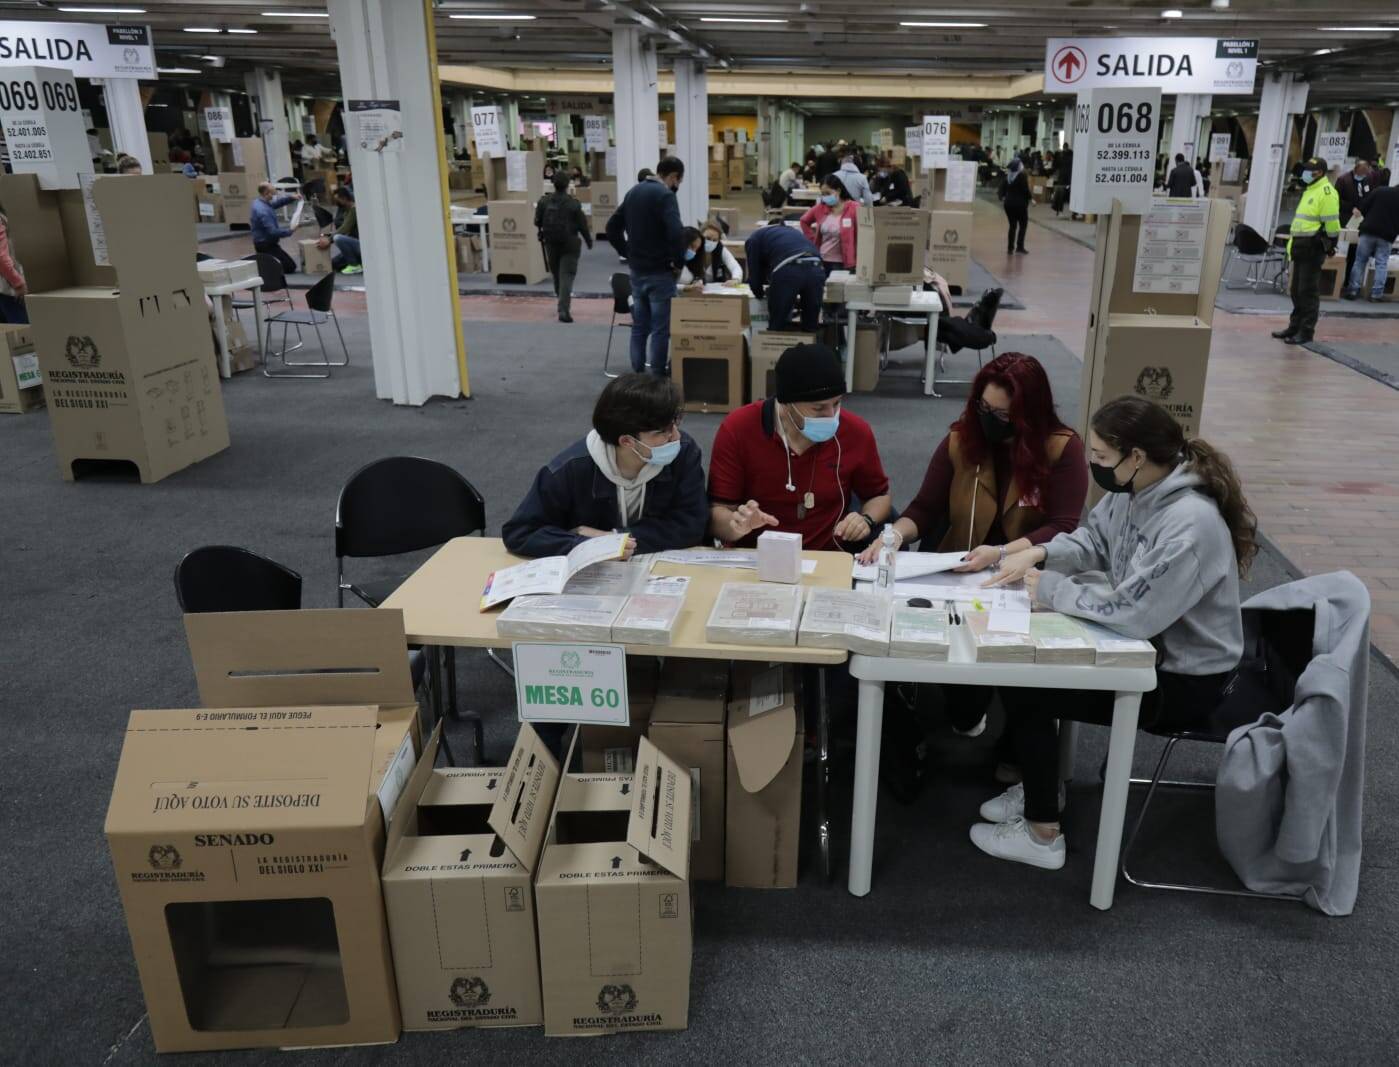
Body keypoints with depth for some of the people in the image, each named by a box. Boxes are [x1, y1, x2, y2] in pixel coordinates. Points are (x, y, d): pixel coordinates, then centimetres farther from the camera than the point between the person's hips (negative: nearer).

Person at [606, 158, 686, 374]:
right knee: (661, 329, -1)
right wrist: (678, 260, -13)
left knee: (639, 327, 13)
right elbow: (676, 233, -27)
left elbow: (612, 227, 17)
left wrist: (628, 253, 12)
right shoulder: (664, 195, -14)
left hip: (636, 271, 8)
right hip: (659, 272, -8)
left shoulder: (634, 191, 12)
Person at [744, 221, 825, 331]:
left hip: (787, 271, -5)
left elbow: (754, 276, 21)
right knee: (810, 328, 15)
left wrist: (760, 293, 41)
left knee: (776, 329, 10)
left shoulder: (753, 239, 25)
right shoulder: (789, 230, 42)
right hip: (815, 269, 5)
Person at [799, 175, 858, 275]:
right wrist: (813, 240, 10)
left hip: (841, 262, -5)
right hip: (822, 261, 5)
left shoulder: (853, 209, -10)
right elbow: (804, 221, 21)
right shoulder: (820, 207, 4)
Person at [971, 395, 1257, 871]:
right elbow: (1092, 539, 10)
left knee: (1024, 688, -13)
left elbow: (1131, 612, -35)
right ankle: (1039, 781, 24)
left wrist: (1051, 588, -22)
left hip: (1186, 679, -9)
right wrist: (1039, 553, -9)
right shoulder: (1134, 489, -5)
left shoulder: (1190, 525, -33)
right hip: (1147, 642, 9)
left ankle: (1043, 837, 4)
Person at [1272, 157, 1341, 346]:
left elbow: (1331, 223, -16)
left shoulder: (1326, 192, -13)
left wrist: (1329, 244, -12)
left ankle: (1306, 331, -1)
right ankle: (1295, 326, 23)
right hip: (1301, 246, 10)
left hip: (1314, 247, -10)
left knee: (1308, 291, -6)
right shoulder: (1310, 190, 18)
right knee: (1297, 289, 14)